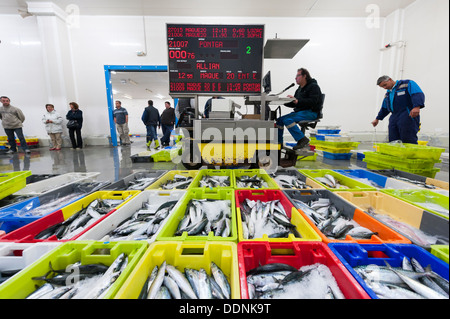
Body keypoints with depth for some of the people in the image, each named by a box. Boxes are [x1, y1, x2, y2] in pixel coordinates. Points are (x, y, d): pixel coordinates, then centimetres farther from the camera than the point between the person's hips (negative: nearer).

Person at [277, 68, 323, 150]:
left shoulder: (314, 86, -4)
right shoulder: (300, 88, 22)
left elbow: (312, 102, -20)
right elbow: (294, 104, 20)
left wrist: (297, 101, -28)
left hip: (311, 112, -9)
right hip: (299, 111, 9)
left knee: (287, 120, -29)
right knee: (280, 120, -4)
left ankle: (302, 139, -23)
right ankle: (279, 143, 0)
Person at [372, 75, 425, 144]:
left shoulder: (407, 84, 2)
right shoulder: (388, 94, 24)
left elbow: (418, 94, -13)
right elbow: (384, 108, 33)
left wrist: (417, 107, -29)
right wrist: (378, 119, 35)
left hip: (408, 116, -6)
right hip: (394, 118, 7)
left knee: (408, 141, -14)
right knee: (393, 141, -2)